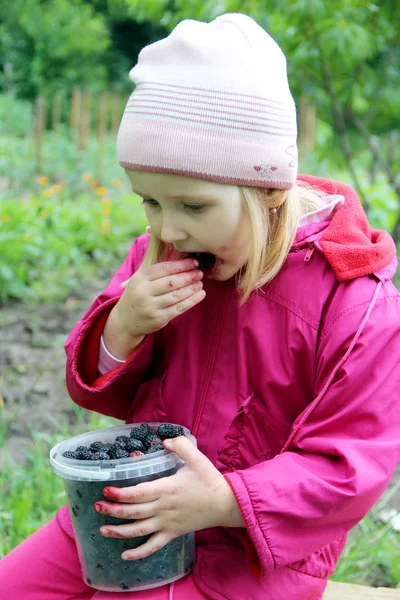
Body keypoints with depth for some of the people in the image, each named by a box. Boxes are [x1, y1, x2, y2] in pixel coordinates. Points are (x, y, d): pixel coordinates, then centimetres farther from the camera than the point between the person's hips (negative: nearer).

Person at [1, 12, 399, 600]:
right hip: (131, 508, 6)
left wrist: (226, 502, -33)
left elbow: (349, 464, -18)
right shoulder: (158, 255, 0)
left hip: (251, 550, -6)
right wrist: (122, 326, -18)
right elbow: (102, 391, 7)